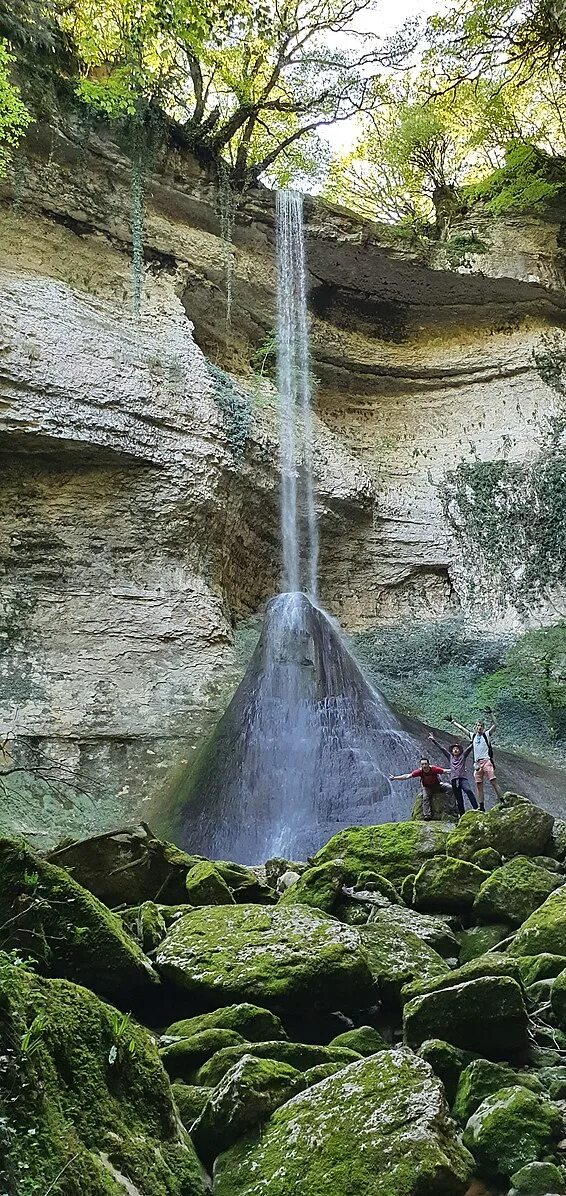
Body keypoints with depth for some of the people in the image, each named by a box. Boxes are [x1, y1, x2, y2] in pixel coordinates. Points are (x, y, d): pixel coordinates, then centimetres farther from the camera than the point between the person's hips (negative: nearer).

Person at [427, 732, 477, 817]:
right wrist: (433, 740, 23)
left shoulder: (463, 756, 14)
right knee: (459, 799, 2)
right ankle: (461, 815, 4)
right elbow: (441, 748, 22)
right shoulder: (450, 757, 20)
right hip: (454, 780, 3)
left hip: (463, 778, -3)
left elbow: (470, 747, 10)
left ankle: (476, 808, -30)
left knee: (469, 790, -28)